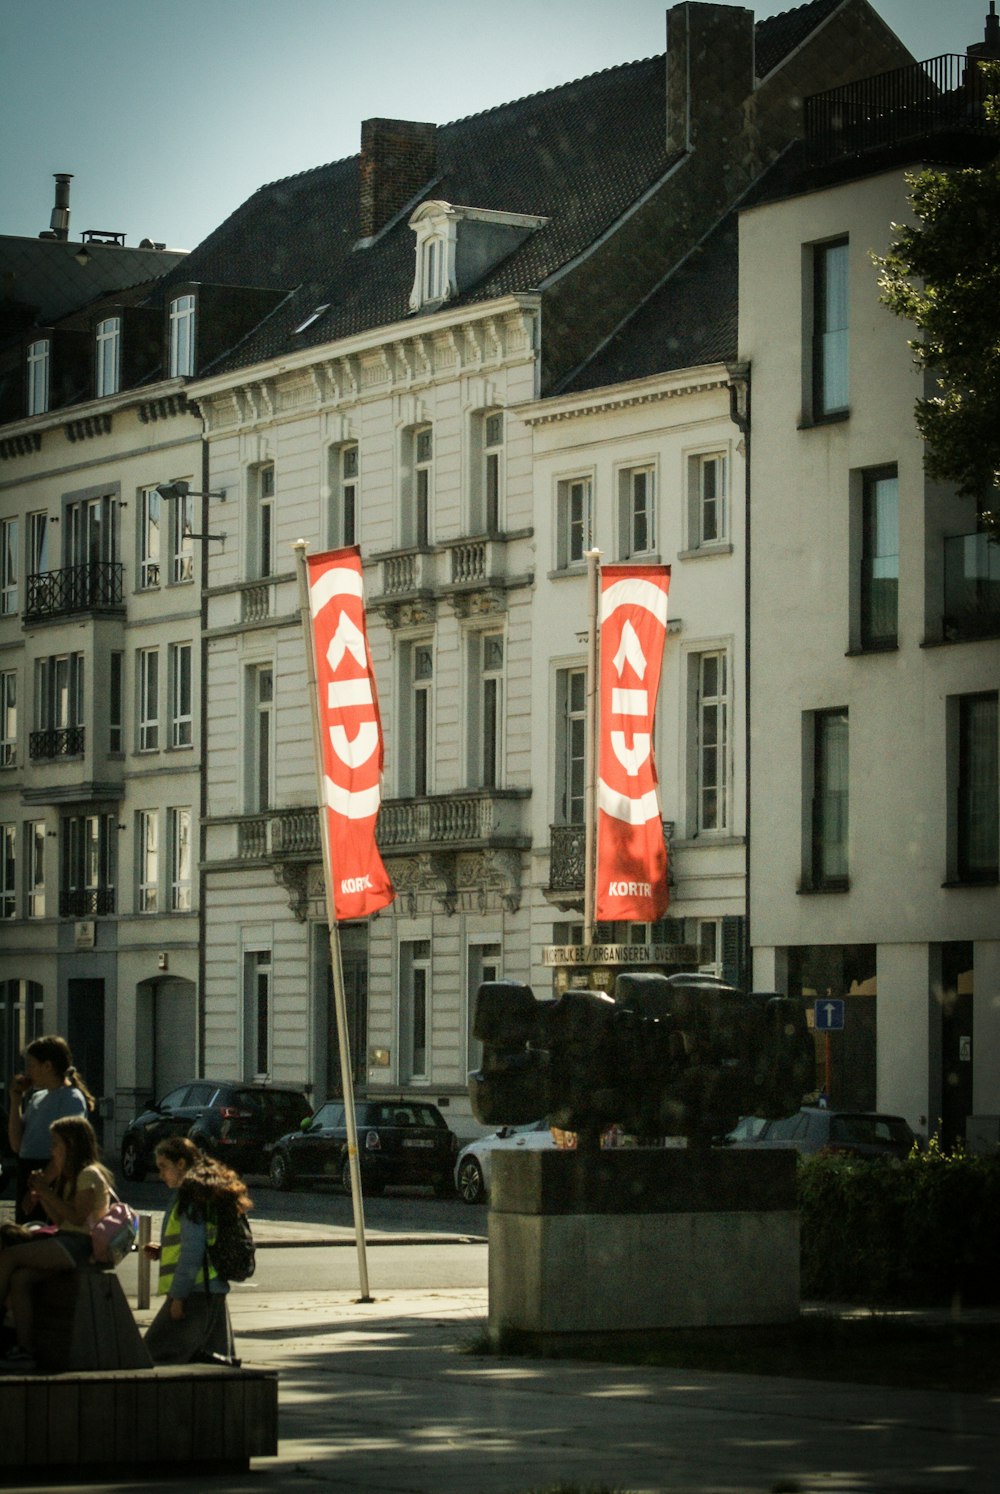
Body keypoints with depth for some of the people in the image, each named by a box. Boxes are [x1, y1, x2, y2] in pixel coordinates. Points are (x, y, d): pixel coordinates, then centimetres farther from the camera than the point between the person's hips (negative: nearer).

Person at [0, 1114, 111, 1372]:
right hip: (65, 1241, 9)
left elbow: (77, 1217, -16)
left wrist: (47, 1192, -11)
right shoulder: (70, 1176, 25)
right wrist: (42, 1193, 11)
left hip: (81, 1245, -9)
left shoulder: (90, 1174, -6)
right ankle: (25, 1349, -22)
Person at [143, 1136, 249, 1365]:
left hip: (194, 1293, -10)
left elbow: (193, 1252, -16)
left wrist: (178, 1296, -16)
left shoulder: (191, 1195, -10)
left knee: (154, 1357, -9)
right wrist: (163, 1252, 17)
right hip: (216, 1294, 10)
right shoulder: (213, 1194, 18)